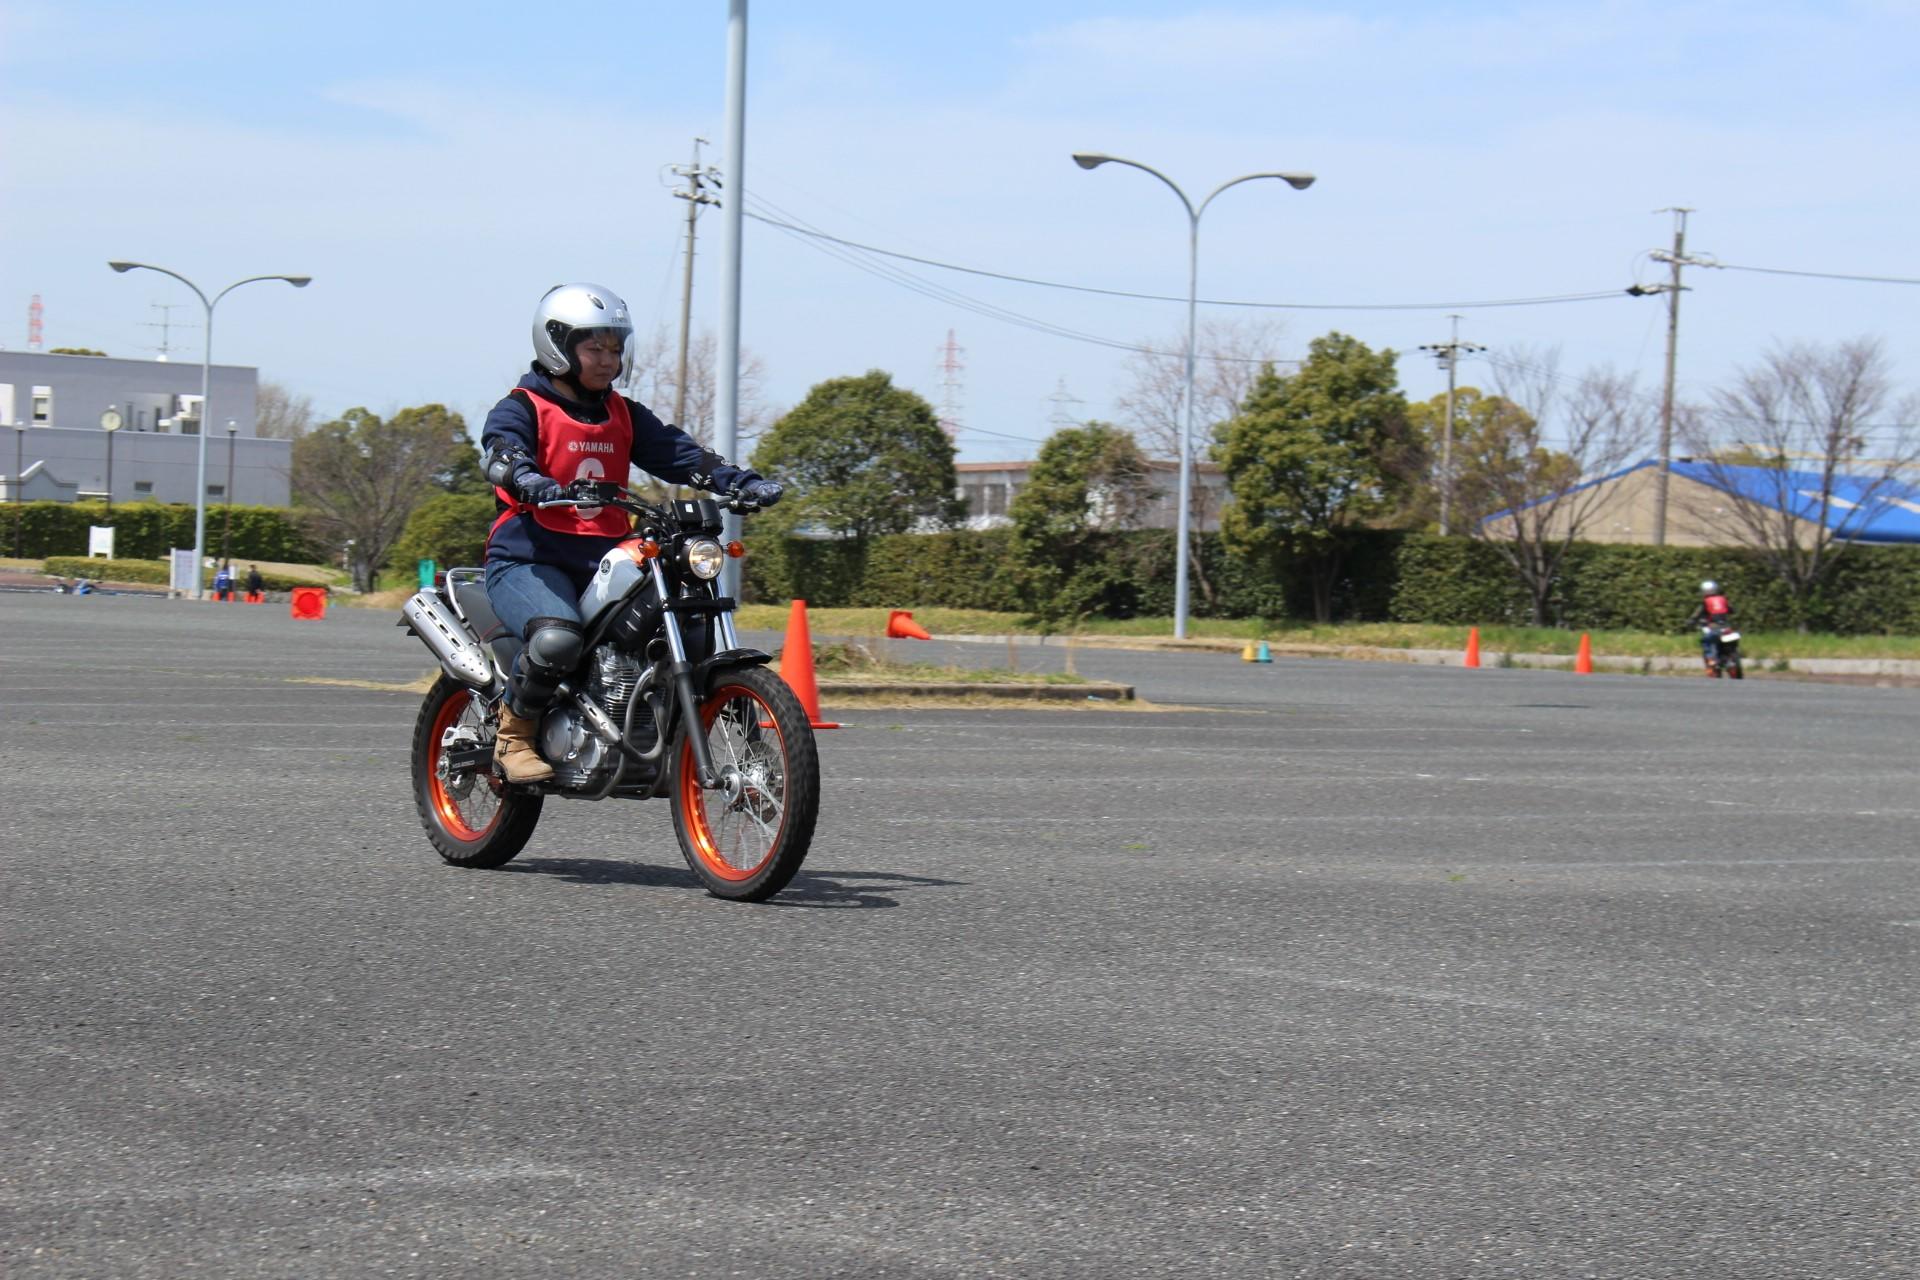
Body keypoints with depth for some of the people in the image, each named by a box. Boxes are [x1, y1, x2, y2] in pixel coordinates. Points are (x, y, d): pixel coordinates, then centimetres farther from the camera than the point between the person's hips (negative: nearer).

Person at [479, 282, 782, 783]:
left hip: (605, 558, 6)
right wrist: (534, 483, -42)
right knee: (557, 639, -35)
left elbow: (676, 451, 9)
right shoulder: (523, 407, 2)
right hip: (529, 560, -6)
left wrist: (739, 481, -9)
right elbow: (501, 451, -18)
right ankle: (513, 736, -11)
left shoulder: (624, 415, 21)